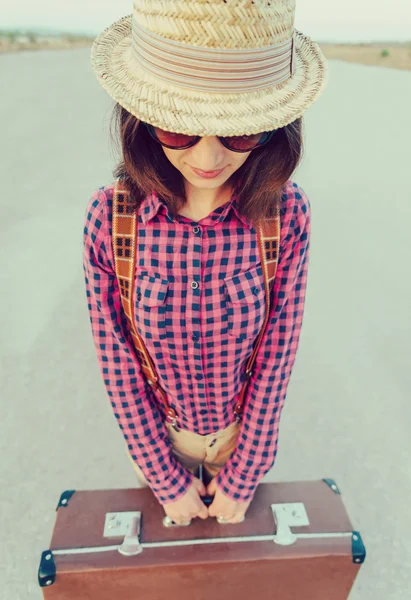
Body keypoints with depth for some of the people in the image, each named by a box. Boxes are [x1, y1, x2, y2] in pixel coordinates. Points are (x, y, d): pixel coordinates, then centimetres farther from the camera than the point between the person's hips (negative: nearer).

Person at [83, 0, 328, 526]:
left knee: (235, 537, 33)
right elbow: (116, 360, -17)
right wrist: (165, 479, -8)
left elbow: (278, 350, -16)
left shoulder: (287, 213, -25)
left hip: (246, 431, 0)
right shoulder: (109, 217, -26)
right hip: (156, 437, 0)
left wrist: (243, 476, -7)